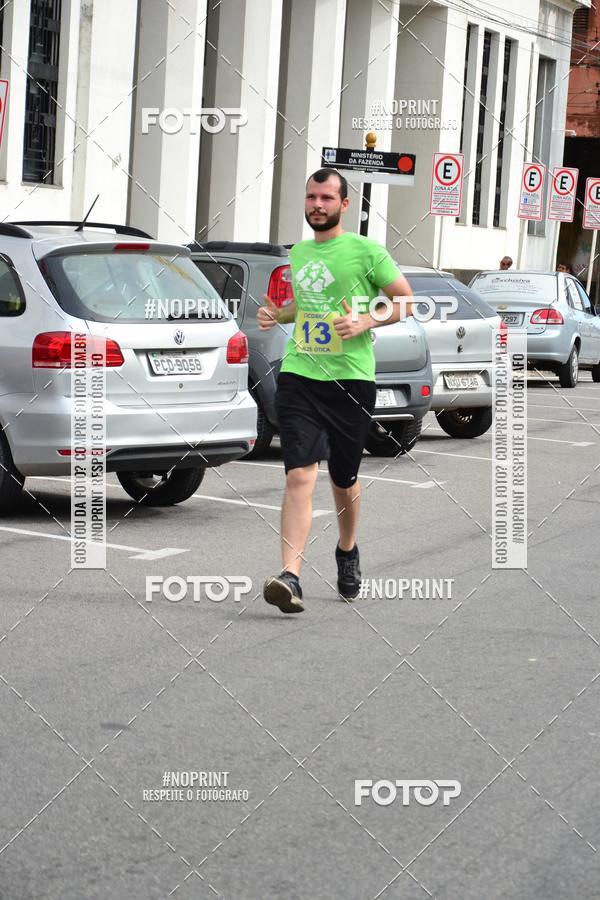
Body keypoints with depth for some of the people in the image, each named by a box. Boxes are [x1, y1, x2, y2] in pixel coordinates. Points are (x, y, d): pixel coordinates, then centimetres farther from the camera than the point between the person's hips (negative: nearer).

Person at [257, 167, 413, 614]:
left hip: (351, 379, -2)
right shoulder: (298, 253, 13)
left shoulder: (366, 250, -2)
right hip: (299, 375, 3)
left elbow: (406, 300, 0)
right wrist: (277, 314, 9)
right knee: (299, 475, -13)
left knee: (344, 479, 11)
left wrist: (365, 322, -15)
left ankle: (348, 551, 41)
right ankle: (290, 577, -21)